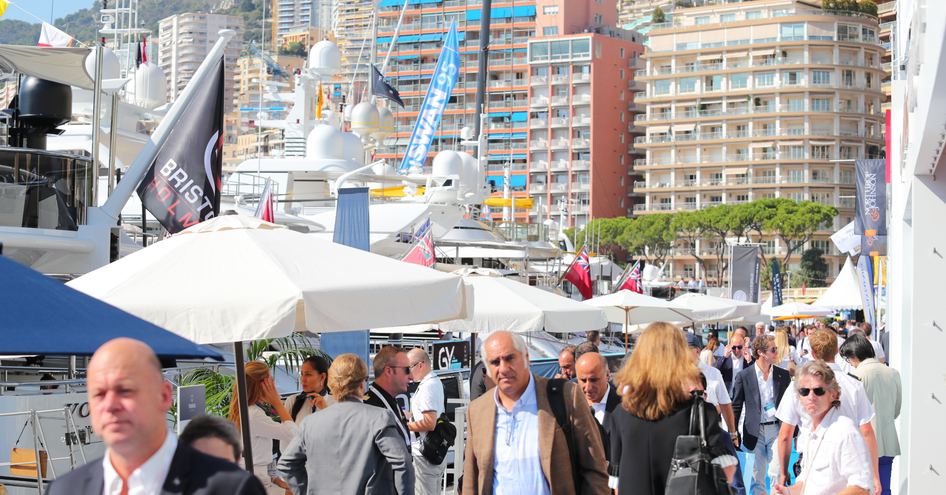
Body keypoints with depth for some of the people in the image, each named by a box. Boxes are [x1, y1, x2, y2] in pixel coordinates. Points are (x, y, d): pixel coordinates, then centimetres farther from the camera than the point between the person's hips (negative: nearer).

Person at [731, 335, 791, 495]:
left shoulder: (783, 375, 4)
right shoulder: (744, 376, -2)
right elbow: (735, 407, 2)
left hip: (777, 429, 1)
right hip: (755, 432, -1)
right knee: (757, 477, 5)